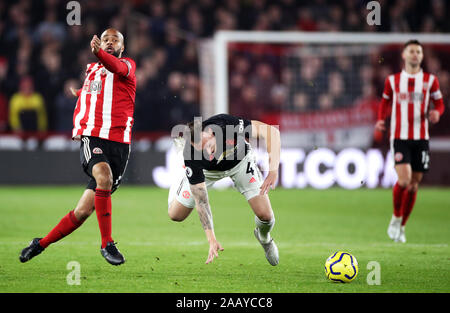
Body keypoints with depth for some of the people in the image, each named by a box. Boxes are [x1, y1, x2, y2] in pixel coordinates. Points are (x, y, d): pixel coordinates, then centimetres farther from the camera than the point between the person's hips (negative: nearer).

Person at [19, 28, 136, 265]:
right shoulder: (91, 70, 19)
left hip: (119, 143, -1)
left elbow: (118, 68, -18)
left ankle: (41, 244, 20)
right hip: (92, 137, 1)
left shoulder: (128, 65, 8)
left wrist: (99, 53, -39)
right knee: (104, 177, -33)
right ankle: (107, 243, -25)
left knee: (83, 211, 0)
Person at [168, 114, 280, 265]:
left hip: (241, 161, 0)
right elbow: (201, 201, -33)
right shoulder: (191, 158, -39)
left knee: (265, 215, -15)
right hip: (208, 170, 0)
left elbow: (272, 132, -37)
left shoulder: (226, 123, -41)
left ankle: (264, 237, 27)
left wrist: (273, 171, -46)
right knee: (176, 215, 6)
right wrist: (211, 239, -38)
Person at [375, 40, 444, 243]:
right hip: (399, 137, -2)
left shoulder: (430, 80, 5)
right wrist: (381, 120, 0)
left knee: (414, 183, 4)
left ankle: (401, 227, 19)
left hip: (421, 138, 2)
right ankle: (396, 218, 5)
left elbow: (439, 104, 12)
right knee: (404, 180, -19)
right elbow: (385, 102, 18)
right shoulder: (393, 80, 5)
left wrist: (436, 113, -11)